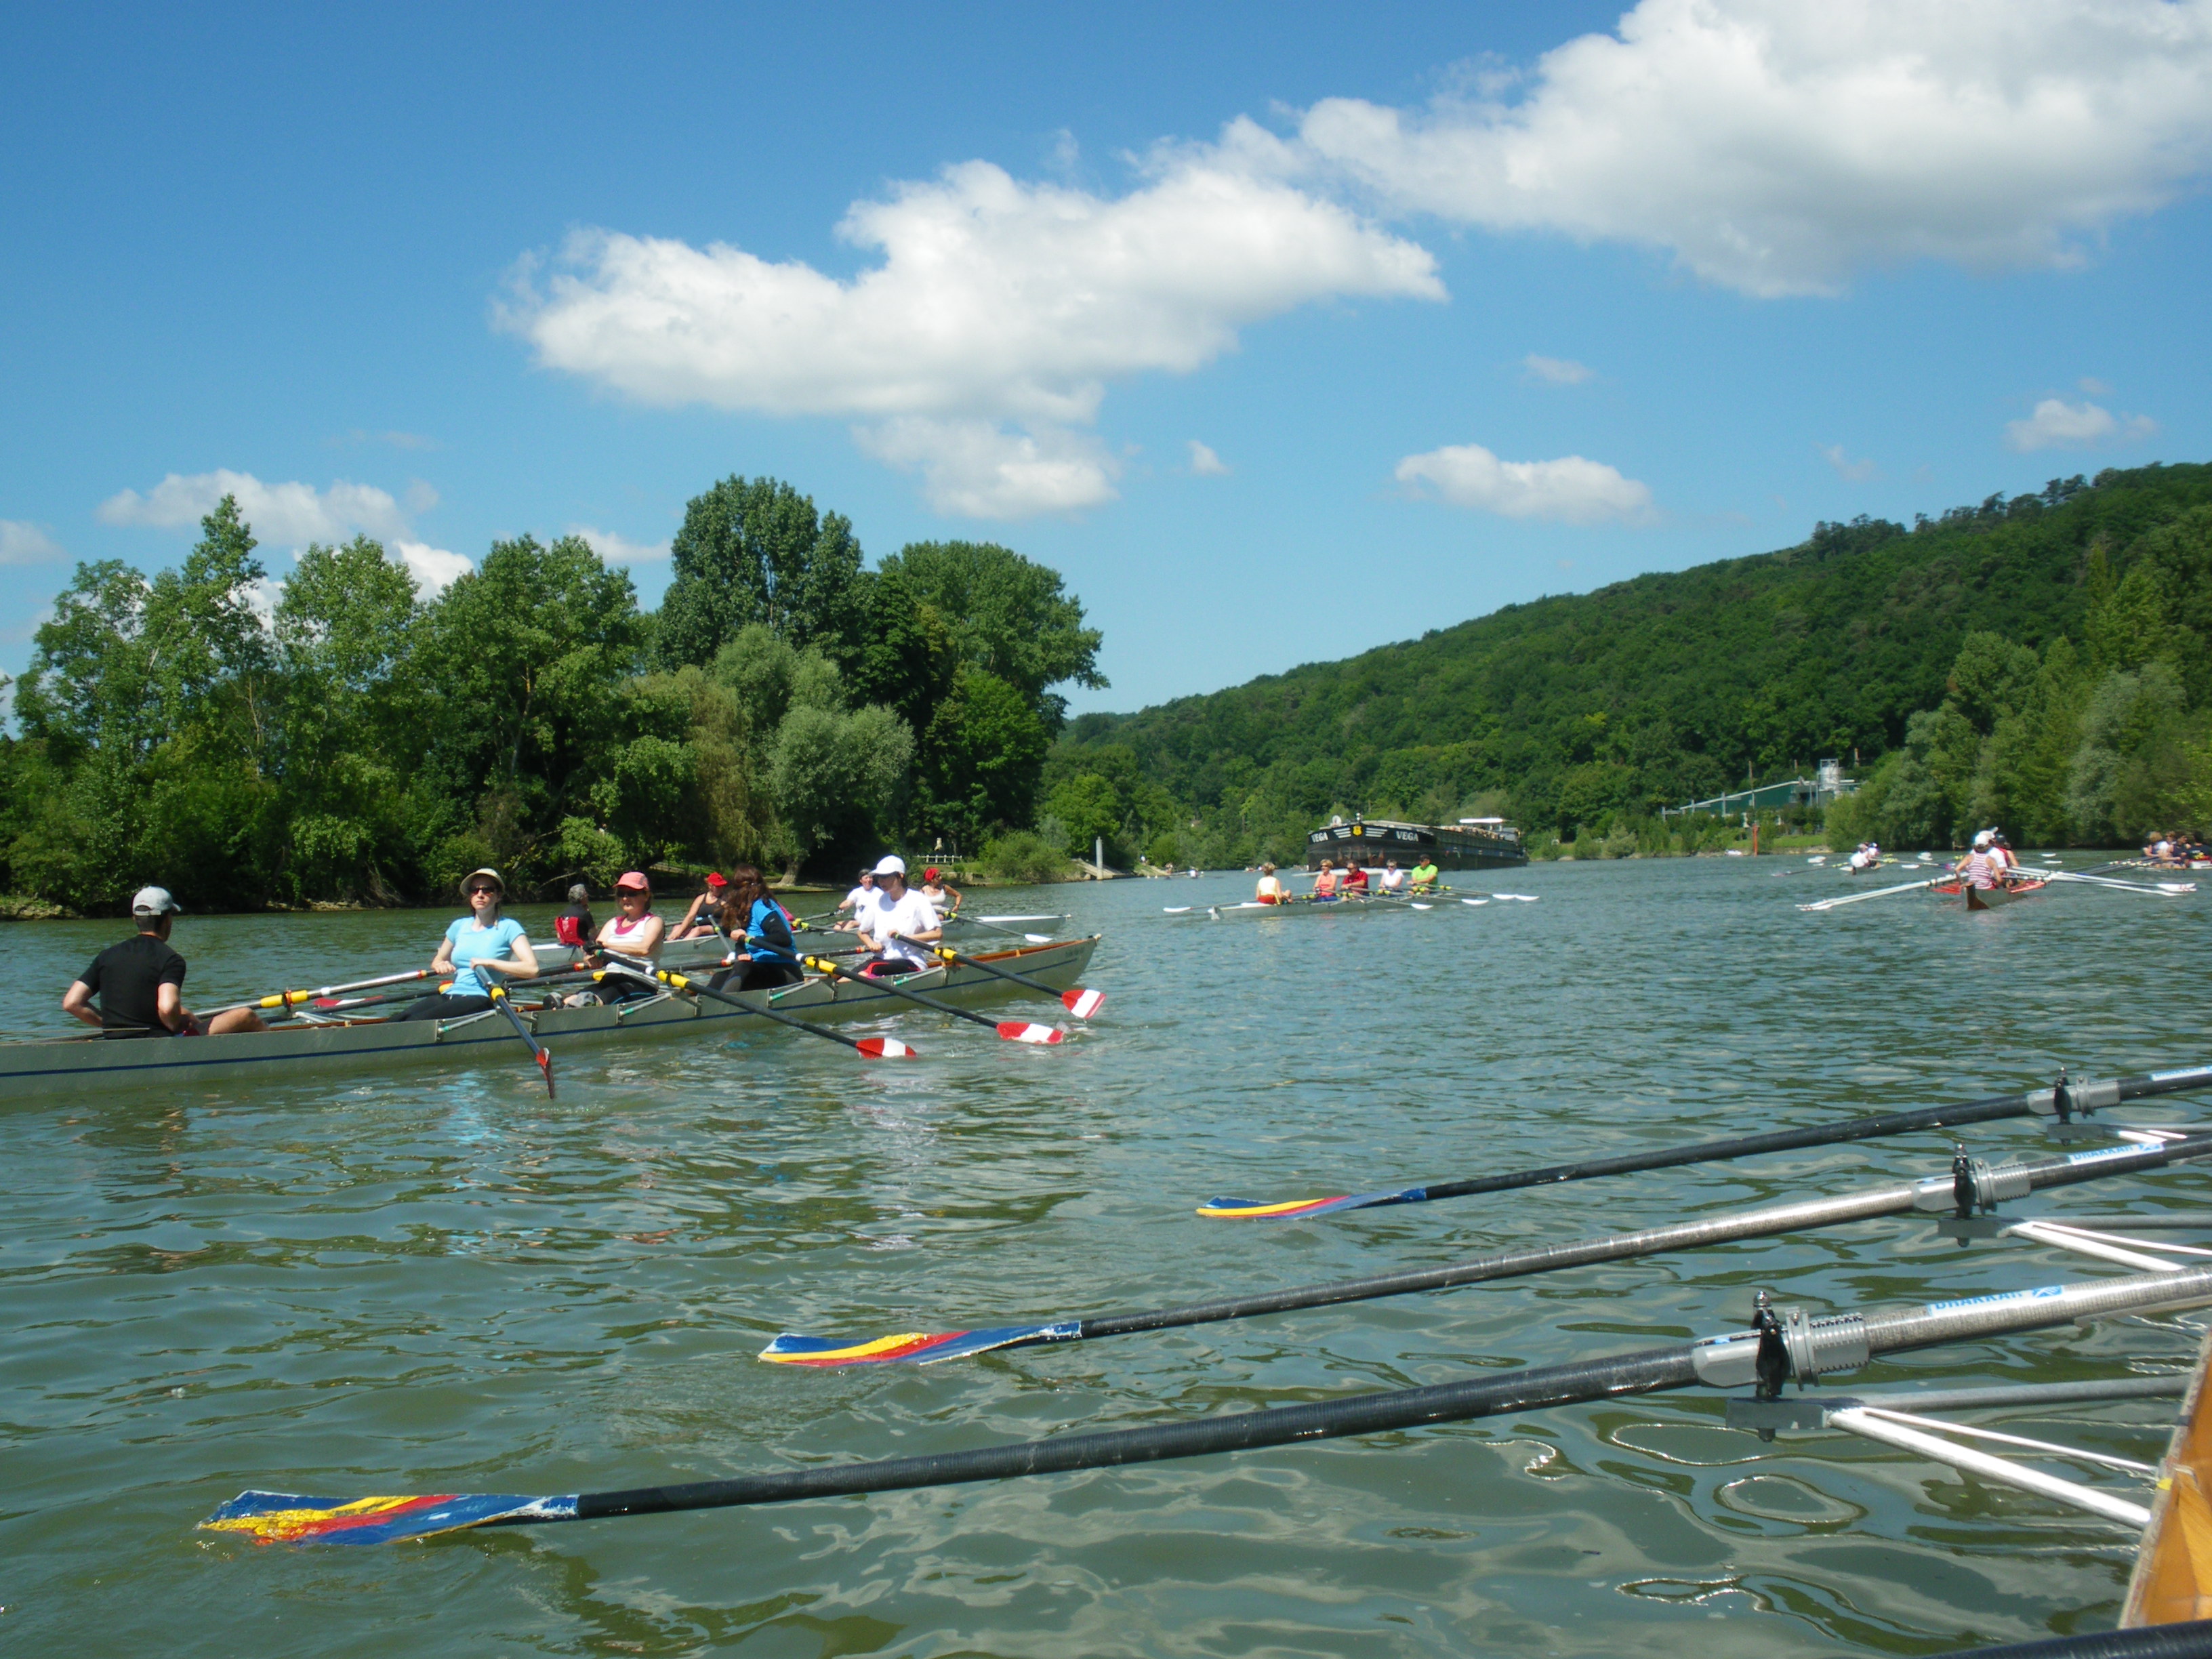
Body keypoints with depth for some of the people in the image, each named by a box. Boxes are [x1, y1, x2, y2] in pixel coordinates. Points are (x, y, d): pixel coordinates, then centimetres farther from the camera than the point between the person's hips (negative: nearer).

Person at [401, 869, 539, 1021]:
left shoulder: (508, 927, 1)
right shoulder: (459, 925, 18)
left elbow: (532, 969, -11)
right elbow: (437, 961, 33)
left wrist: (490, 962, -16)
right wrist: (440, 966, 7)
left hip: (480, 999, -6)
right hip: (450, 995, 6)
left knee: (416, 1021, -31)